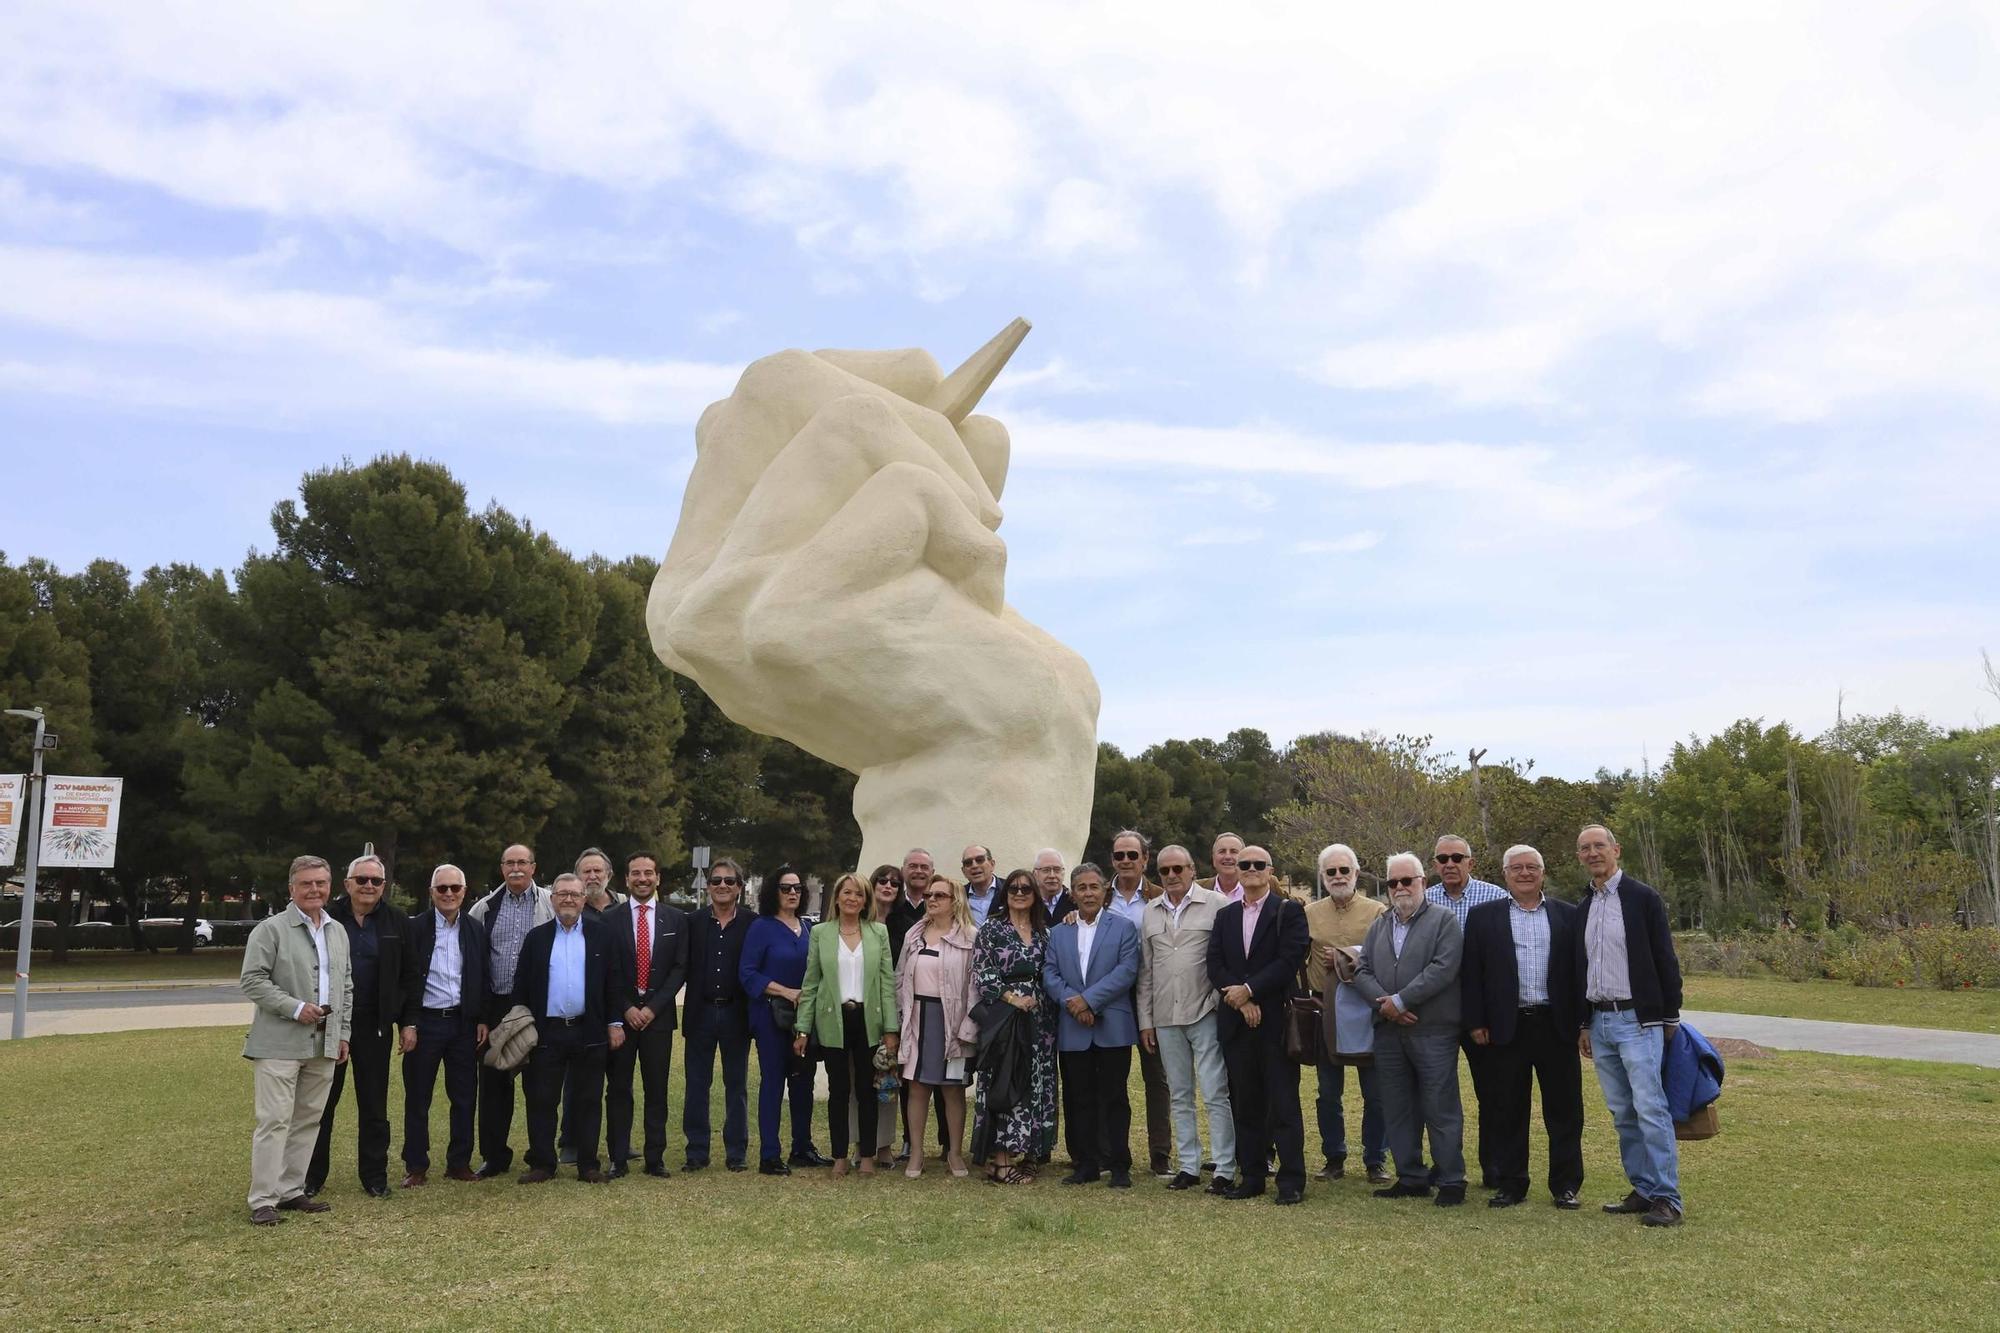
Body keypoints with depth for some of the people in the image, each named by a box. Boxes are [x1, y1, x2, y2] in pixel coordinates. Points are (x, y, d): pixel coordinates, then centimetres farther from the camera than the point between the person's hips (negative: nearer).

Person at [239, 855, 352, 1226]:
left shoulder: (338, 933, 14)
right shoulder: (271, 929, -5)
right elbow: (252, 981, -10)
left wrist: (343, 1033, 15)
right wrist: (295, 1008, -17)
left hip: (323, 1045, 6)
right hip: (280, 1043, -6)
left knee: (308, 1120, 10)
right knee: (274, 1121, -6)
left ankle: (291, 1191, 20)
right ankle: (263, 1200, 1)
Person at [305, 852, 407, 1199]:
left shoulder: (396, 921, 1)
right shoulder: (328, 917, -4)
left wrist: (407, 1022, -3)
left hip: (374, 1025, 1)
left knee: (374, 1105, 9)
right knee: (322, 1103, 8)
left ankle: (375, 1177, 18)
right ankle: (312, 1177, 20)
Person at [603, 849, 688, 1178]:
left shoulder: (677, 919, 5)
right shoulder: (610, 919, 2)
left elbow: (680, 968, 1)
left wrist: (652, 1008, -8)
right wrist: (626, 1009, -9)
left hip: (658, 1014, 1)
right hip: (619, 1014, -1)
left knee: (657, 1089, 4)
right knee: (618, 1089, 3)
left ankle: (655, 1158, 11)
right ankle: (618, 1158, 11)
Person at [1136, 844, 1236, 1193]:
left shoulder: (1216, 905, -4)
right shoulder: (1150, 913, 11)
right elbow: (1145, 970, 13)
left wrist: (1224, 999, -10)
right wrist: (1145, 1020, 10)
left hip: (1206, 1013, -5)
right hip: (1165, 1018, 5)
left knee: (1215, 1095, -4)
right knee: (1179, 1096, 11)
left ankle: (1225, 1170, 2)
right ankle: (1189, 1166, 19)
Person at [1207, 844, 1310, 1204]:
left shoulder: (1289, 911, 0)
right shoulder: (1224, 916, 14)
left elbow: (1290, 960, -11)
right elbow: (1215, 965, 5)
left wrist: (1249, 990, -14)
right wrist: (1242, 1001, -9)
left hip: (1276, 1021, -4)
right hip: (1236, 1022, 5)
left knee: (1283, 1103, -2)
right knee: (1245, 1104, 9)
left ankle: (1292, 1181, 3)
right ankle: (1252, 1177, 16)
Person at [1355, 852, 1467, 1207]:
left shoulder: (1444, 920, -1)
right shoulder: (1379, 925, 16)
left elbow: (1443, 968, -14)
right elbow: (1362, 971, 9)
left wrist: (1400, 1000, -15)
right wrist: (1384, 1004, -9)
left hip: (1433, 1031, -5)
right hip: (1388, 1031, 6)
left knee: (1441, 1110, -1)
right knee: (1397, 1110, 10)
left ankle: (1451, 1181, 9)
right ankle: (1411, 1178, 20)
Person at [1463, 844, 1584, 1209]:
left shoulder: (1568, 916, 8)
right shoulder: (1483, 917, 6)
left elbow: (1579, 969, 7)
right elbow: (1470, 973, 3)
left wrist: (1583, 1020, 1)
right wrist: (1475, 1022, -3)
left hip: (1556, 1025, 1)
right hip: (1506, 1026, 0)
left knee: (1564, 1110, 5)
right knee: (1507, 1111, 5)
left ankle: (1566, 1185, 16)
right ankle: (1511, 1185, 15)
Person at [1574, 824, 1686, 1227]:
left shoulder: (1643, 898, -4)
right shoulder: (1583, 909, 13)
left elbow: (1665, 960, -4)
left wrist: (1670, 1016, -5)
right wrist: (1583, 1024, 15)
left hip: (1638, 1019, -6)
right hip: (1599, 1022, 6)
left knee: (1650, 1107, -10)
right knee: (1622, 1113, 9)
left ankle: (1667, 1199, -6)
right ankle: (1643, 1190, 16)